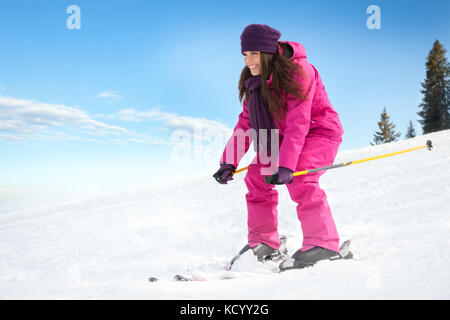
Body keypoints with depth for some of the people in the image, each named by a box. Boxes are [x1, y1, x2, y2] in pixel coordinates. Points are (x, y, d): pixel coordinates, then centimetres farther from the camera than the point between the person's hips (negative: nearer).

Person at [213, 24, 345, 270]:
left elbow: (298, 123, -32)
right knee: (257, 176, -2)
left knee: (299, 180, -30)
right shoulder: (255, 81, 0)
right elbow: (246, 122, 0)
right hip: (281, 137, 8)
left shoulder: (298, 72, -25)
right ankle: (263, 242, 9)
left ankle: (323, 242, -19)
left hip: (319, 131, -8)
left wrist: (286, 165, -40)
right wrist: (229, 162, -7)